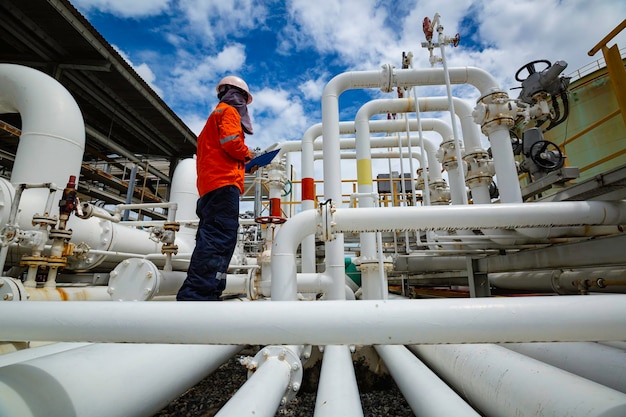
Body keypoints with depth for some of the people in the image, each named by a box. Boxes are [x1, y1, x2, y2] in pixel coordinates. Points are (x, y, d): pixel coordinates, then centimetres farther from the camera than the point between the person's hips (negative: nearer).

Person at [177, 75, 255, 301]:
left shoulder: (215, 115, 35)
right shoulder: (229, 111, 6)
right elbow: (230, 141, -13)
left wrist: (241, 162, 21)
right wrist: (247, 154, 4)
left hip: (209, 185, 10)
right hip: (224, 182, -10)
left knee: (211, 239, 5)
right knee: (220, 238, -19)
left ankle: (194, 295, 5)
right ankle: (197, 295, -25)